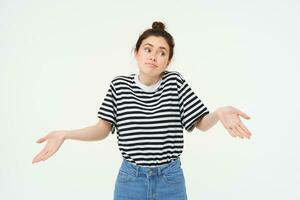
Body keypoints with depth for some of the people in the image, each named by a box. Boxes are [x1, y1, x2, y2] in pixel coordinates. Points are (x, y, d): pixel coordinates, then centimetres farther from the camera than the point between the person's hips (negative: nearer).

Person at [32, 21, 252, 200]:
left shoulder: (175, 82, -6)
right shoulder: (119, 85, -4)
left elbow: (201, 124, -5)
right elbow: (103, 129, -3)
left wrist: (219, 113, -27)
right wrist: (64, 134, -18)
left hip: (170, 179, 0)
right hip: (130, 179, 1)